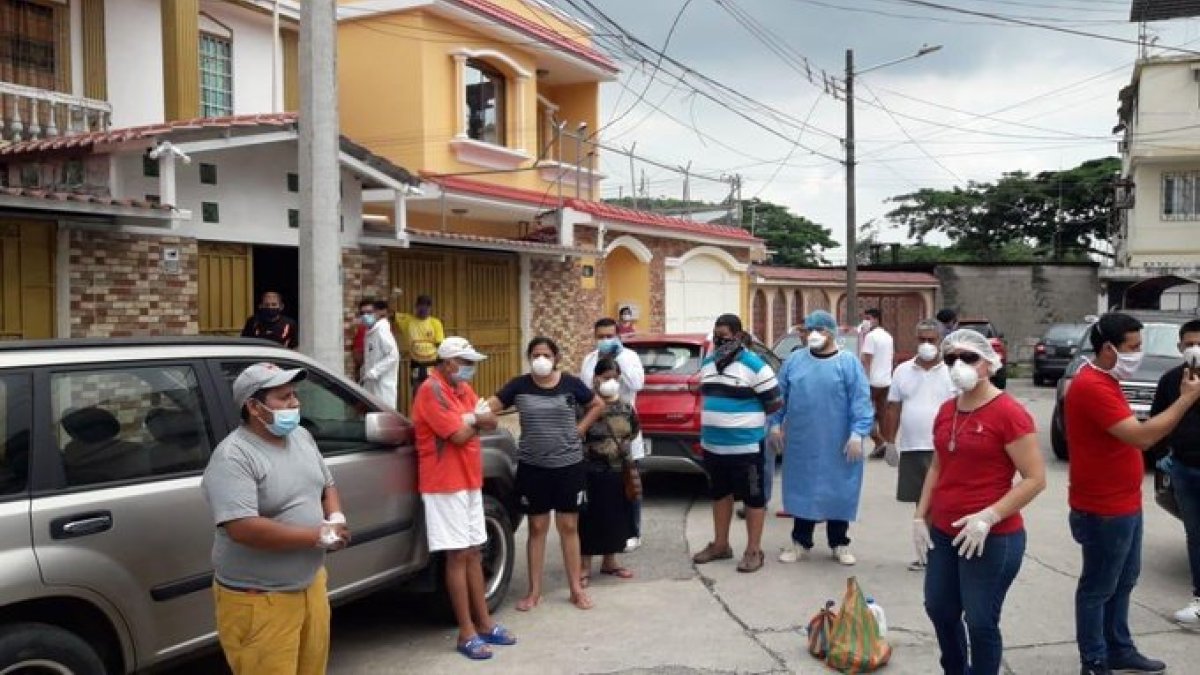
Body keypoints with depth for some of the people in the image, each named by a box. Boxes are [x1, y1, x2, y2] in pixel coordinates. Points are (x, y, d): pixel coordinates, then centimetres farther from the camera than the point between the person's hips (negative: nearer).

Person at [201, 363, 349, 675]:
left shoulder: (302, 436, 5)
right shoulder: (233, 457, -21)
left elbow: (327, 485, 17)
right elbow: (244, 529, -30)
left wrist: (336, 518, -5)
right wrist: (319, 536, -23)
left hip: (311, 585, 8)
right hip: (258, 601, -8)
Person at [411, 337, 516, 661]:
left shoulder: (463, 389, 13)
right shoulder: (431, 390, -15)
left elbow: (490, 422, 7)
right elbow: (459, 434, -21)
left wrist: (469, 420, -13)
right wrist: (475, 421, -2)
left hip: (470, 481, 8)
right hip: (445, 485, -8)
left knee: (474, 553, 12)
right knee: (458, 555, -5)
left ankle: (484, 623, 20)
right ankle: (467, 633, 1)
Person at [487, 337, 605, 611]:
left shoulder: (571, 384, -2)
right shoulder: (519, 386, -3)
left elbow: (598, 405, 11)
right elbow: (490, 406, -9)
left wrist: (579, 429, 1)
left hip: (568, 465, 0)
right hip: (532, 466, 0)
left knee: (569, 527, 7)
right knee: (537, 528, 8)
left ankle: (576, 589, 18)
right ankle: (534, 591, 17)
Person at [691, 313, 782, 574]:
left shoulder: (754, 365, -14)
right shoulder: (707, 363, 8)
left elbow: (775, 403, -10)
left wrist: (747, 416, 0)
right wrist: (718, 418, 11)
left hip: (746, 446, -7)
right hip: (712, 445, 7)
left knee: (753, 497, 4)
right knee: (719, 494, 17)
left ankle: (754, 550, 14)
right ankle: (720, 545, 31)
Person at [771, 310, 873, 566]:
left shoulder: (848, 363, -4)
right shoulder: (794, 360, 5)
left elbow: (861, 401, -9)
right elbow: (780, 395, 11)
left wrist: (857, 433, -17)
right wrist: (776, 422, 6)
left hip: (837, 445, -2)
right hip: (801, 442, 3)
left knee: (838, 492, 7)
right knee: (802, 490, 10)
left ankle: (839, 544, 22)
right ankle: (801, 542, 21)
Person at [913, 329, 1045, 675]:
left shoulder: (1009, 412, -14)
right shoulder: (946, 410, 8)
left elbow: (1035, 479, -17)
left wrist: (988, 517, -22)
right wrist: (920, 517, 10)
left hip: (993, 539, -7)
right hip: (943, 533, 7)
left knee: (980, 622, 4)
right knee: (939, 610, 18)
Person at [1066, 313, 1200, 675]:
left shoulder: (1105, 380, 10)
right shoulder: (1092, 386, -25)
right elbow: (1142, 436, -28)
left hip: (1123, 505, 10)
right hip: (1104, 511, -10)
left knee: (1123, 582, 21)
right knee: (1098, 589, 3)